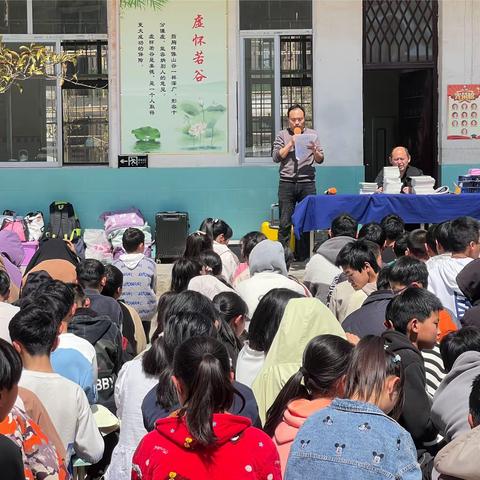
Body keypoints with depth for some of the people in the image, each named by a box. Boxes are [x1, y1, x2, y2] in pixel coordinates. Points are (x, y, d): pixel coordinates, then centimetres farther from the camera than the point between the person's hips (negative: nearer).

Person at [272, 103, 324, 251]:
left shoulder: (312, 134, 12)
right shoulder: (282, 135, 10)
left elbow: (320, 160, 9)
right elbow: (276, 157, -1)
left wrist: (314, 150, -12)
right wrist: (291, 143, -6)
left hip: (307, 183, 1)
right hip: (287, 184, -1)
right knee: (285, 223, -4)